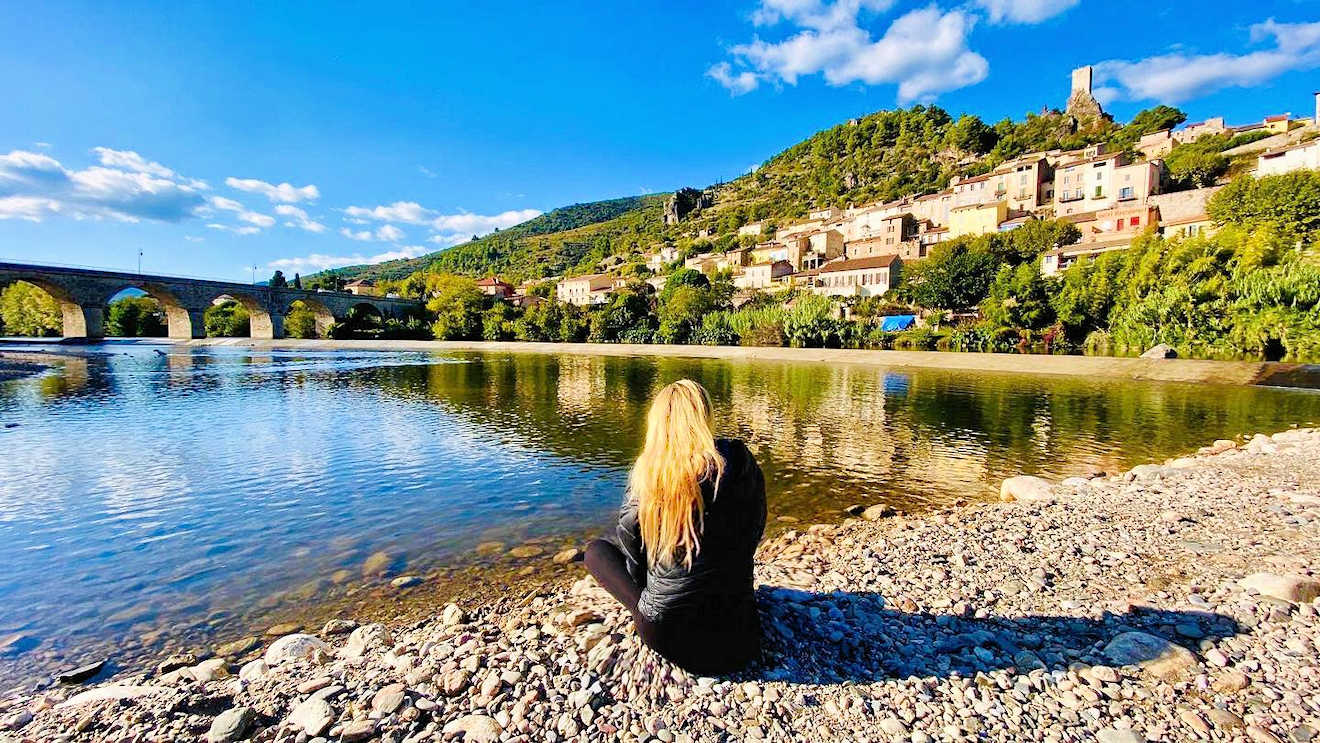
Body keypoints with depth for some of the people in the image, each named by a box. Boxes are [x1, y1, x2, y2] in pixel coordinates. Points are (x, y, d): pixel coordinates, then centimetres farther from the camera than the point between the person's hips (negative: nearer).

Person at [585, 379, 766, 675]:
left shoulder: (646, 469, -8)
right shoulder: (738, 460, -7)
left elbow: (630, 547, 1)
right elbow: (754, 532, 6)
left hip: (665, 636, -4)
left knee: (596, 549, 17)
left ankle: (650, 611, 1)